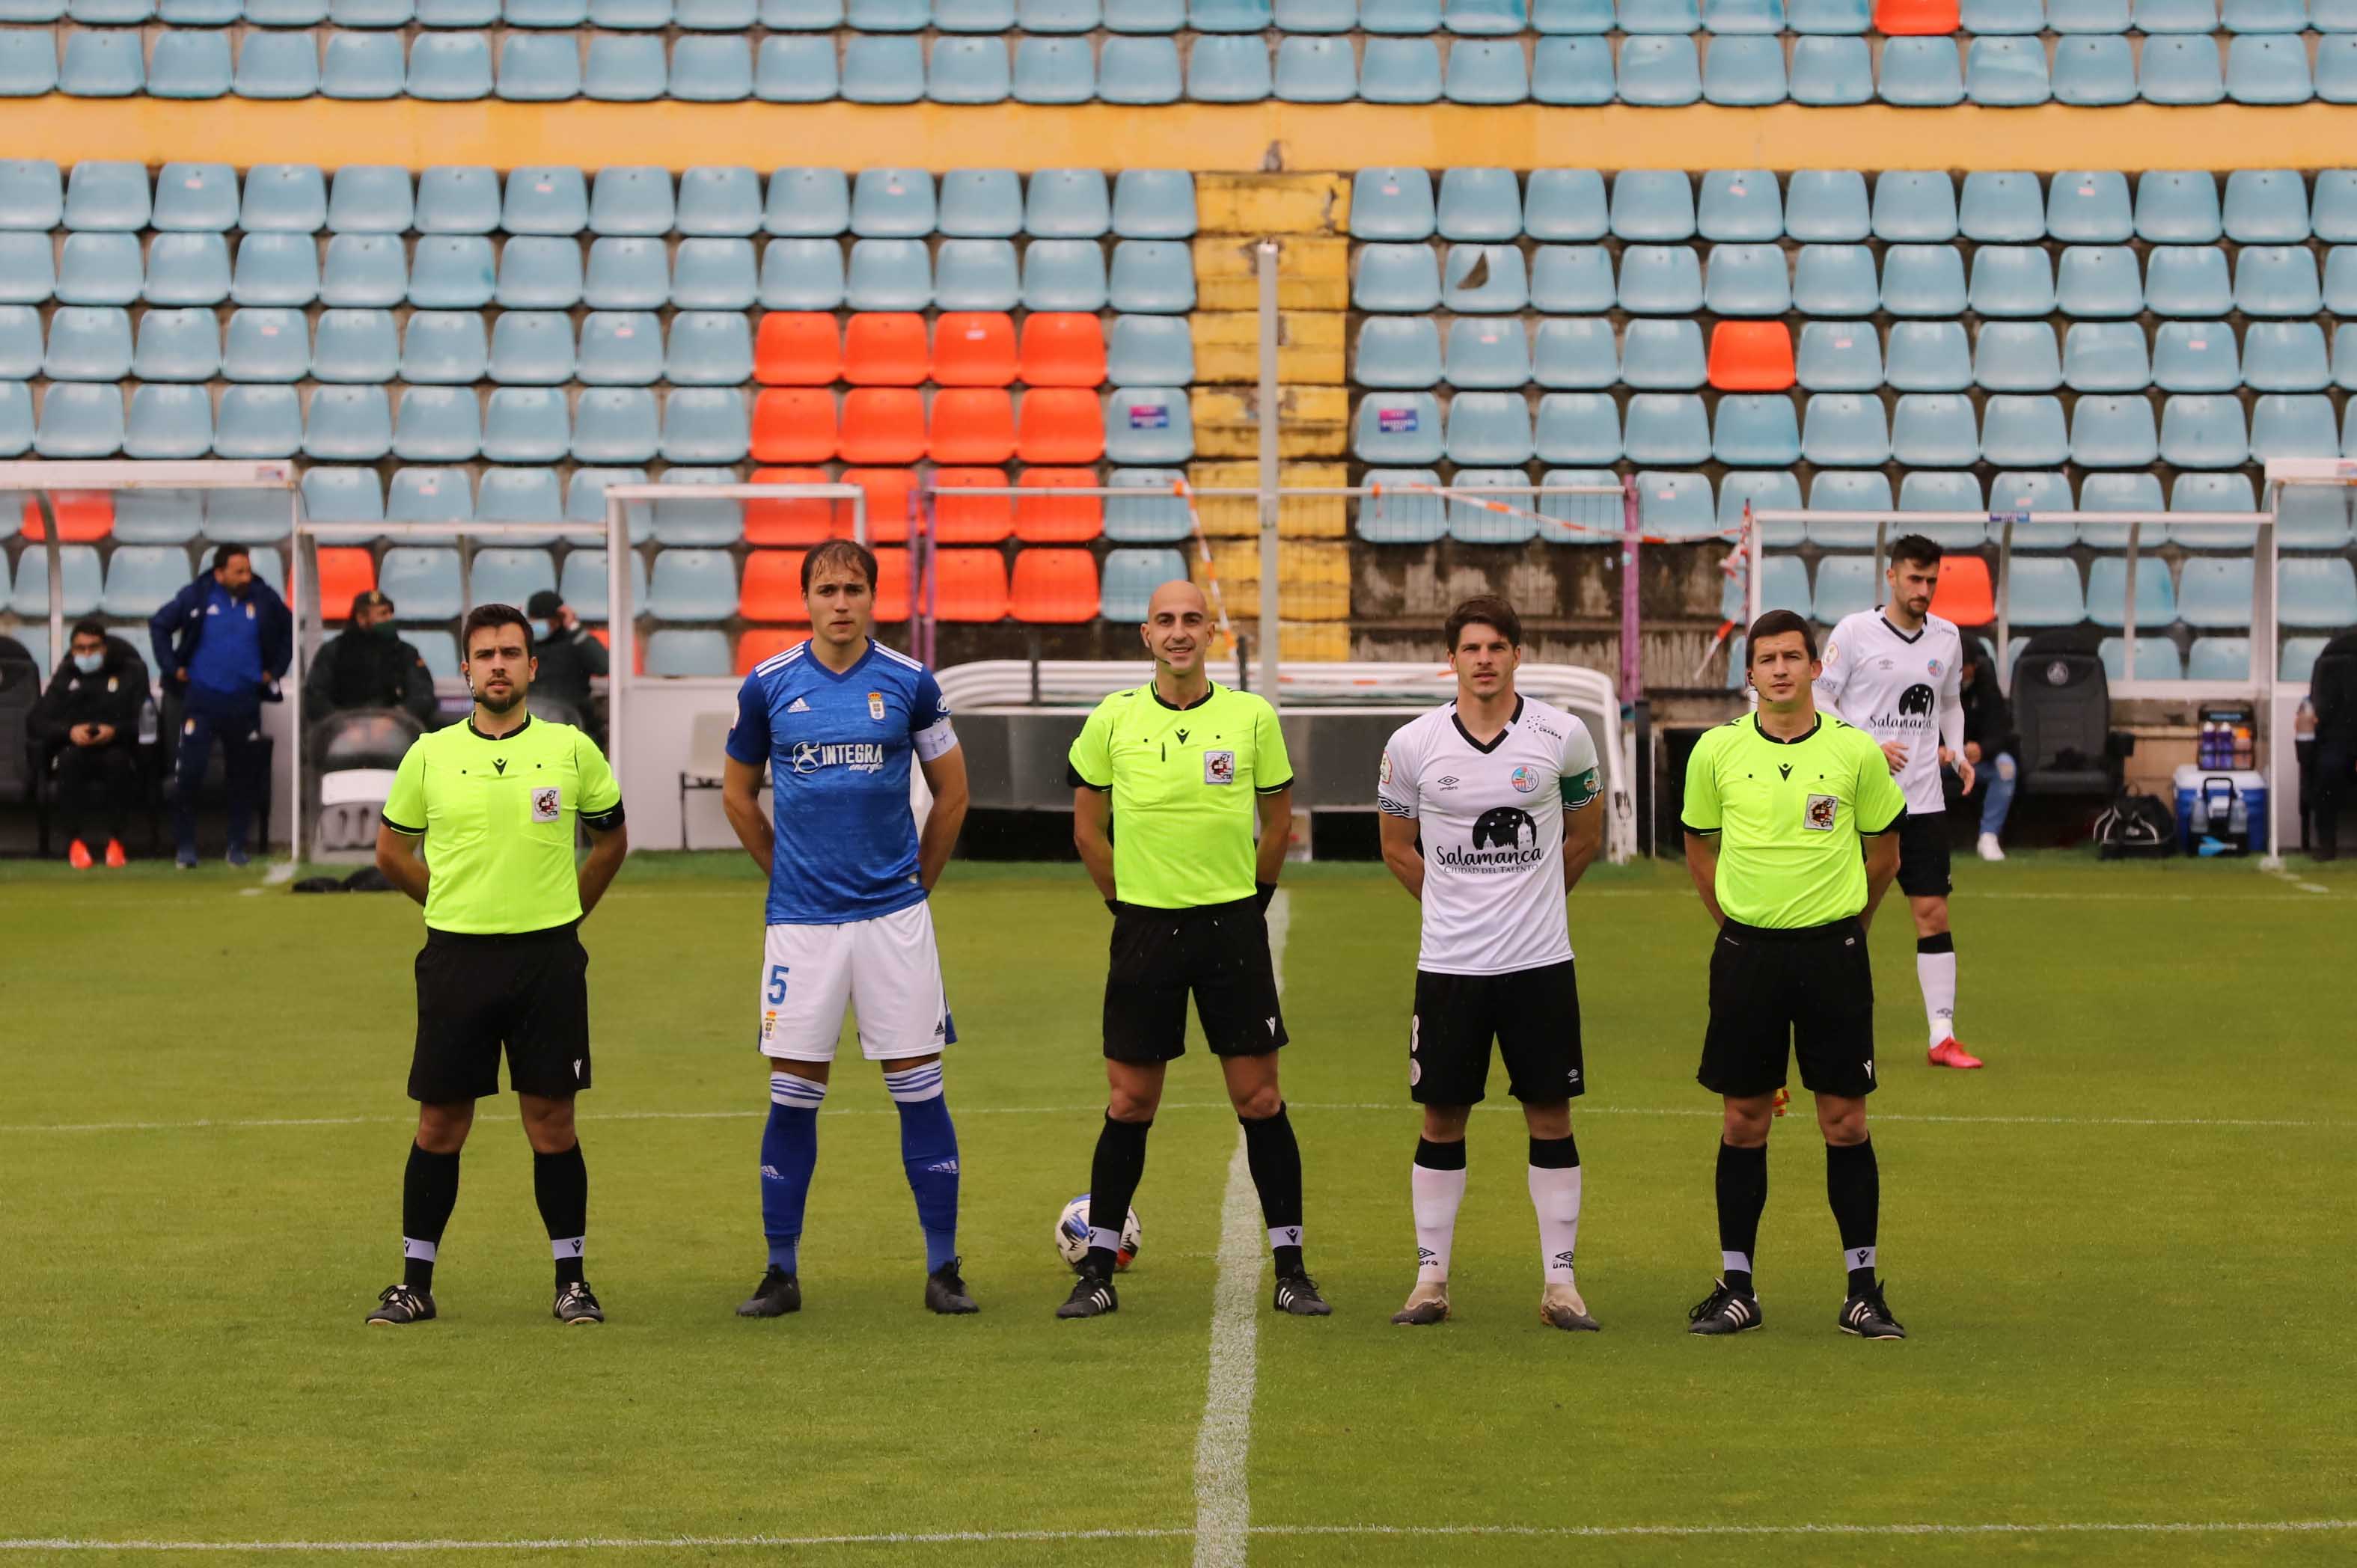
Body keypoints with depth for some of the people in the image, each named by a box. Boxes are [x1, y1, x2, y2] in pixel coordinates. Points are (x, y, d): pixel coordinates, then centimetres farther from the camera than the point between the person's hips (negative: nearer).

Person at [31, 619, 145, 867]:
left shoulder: (130, 673, 12)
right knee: (69, 759, -35)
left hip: (116, 747, -1)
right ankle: (75, 841, -31)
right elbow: (36, 722, 7)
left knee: (118, 760, -37)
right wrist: (69, 731, -15)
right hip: (76, 748, 1)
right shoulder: (64, 677, 17)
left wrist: (116, 731, -21)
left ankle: (115, 841, -28)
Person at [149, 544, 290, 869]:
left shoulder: (264, 599, 0)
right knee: (190, 772, -9)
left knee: (245, 775, 5)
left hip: (245, 701, 2)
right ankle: (184, 844, 1)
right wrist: (172, 668, 1)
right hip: (201, 698, -2)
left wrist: (275, 670, 9)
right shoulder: (196, 597, -4)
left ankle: (237, 845, 17)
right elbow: (159, 625, 7)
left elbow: (289, 632, 16)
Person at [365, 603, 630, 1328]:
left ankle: (572, 1280, 11)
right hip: (456, 959, 0)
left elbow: (612, 839, 16)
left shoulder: (573, 750, 2)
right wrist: (457, 903, 13)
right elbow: (391, 849, 16)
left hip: (549, 959, 0)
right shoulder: (429, 754, 3)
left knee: (551, 1119, 2)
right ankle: (415, 1282, 12)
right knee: (440, 1124, 3)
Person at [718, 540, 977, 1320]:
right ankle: (781, 1271, 11)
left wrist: (919, 878, 10)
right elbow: (738, 794, 14)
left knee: (919, 1087, 0)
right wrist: (787, 871, 12)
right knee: (793, 1094, 2)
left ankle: (943, 1268, 7)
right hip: (801, 919, 0)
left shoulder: (909, 683, 0)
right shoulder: (767, 686, 1)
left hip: (894, 915, 0)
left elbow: (951, 791, 12)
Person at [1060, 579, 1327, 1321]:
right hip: (1145, 927, 0)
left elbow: (1278, 820, 11)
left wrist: (1250, 897, 9)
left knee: (1260, 1099, 0)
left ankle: (1290, 1268, 8)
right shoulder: (1113, 720, 0)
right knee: (1129, 1105, 3)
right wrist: (1128, 899, 8)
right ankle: (1098, 1271, 12)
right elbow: (1087, 828, 11)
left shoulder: (1252, 717, 0)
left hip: (1232, 926, 0)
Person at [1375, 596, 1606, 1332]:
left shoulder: (1563, 736, -3)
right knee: (1442, 1118, 4)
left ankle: (1560, 1283, 9)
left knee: (1551, 1117, 3)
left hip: (1541, 963, 0)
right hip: (1448, 965, 0)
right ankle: (1431, 1278, 13)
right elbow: (1396, 848, 13)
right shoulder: (1412, 745, -3)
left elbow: (1585, 836, 13)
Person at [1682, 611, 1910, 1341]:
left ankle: (1863, 1289, 8)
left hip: (1833, 951, -1)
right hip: (1746, 951, 1)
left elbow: (1883, 849, 11)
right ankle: (1737, 1287, 12)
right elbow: (1699, 846, 13)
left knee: (1845, 1121, 1)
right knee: (1744, 1122, 4)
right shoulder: (1717, 750, 0)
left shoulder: (1857, 751, -2)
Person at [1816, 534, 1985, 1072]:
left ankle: (1942, 1037, 1)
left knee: (1934, 913, -1)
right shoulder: (1854, 632, -6)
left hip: (1924, 801, 4)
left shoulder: (1947, 638, 9)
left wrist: (1958, 752, 5)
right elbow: (1819, 703, -5)